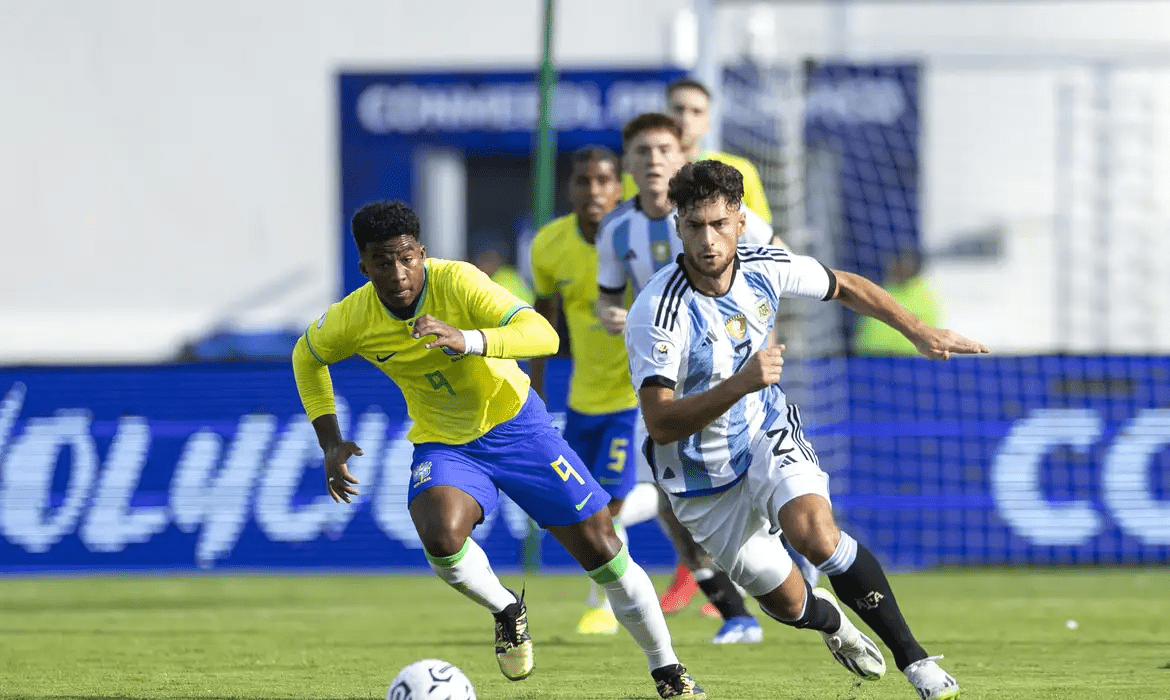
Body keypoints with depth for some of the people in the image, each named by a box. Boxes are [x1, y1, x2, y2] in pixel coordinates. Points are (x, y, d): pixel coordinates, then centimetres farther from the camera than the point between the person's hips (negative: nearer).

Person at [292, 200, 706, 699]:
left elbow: (543, 335, -36)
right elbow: (307, 357, 9)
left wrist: (466, 340, -51)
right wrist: (330, 442, 2)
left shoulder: (456, 281, -25)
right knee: (441, 537, -32)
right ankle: (506, 612, 1)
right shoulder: (351, 320, -15)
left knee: (601, 549, -2)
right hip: (443, 444, 1)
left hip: (515, 422, -1)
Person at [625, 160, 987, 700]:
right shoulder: (656, 316, -29)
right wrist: (740, 383, -46)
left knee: (815, 533, -29)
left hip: (770, 436, 2)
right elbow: (660, 423, -35)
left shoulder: (765, 267, -13)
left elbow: (845, 287, 8)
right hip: (705, 480, -2)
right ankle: (830, 619, 49)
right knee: (786, 603, 9)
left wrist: (920, 333, 5)